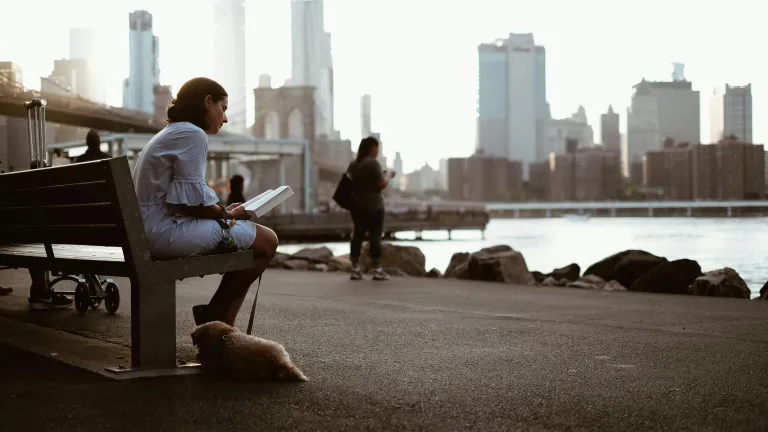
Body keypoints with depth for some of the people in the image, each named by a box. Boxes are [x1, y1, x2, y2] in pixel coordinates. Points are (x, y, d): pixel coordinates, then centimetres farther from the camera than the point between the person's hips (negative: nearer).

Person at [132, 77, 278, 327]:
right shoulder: (192, 134, -10)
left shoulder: (171, 134, 22)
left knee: (255, 236, 18)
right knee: (266, 241, -5)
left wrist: (225, 210, 10)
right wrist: (228, 214, -2)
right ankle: (214, 321, 2)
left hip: (153, 231, 11)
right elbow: (192, 201, -17)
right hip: (168, 230, -11)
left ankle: (219, 326, 10)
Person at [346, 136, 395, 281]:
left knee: (358, 235, 8)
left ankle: (355, 269, 5)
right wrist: (389, 175, 3)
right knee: (375, 236, -3)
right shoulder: (373, 163, -13)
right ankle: (378, 270, -2)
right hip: (373, 205, -7)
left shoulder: (353, 164, 10)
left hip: (356, 205, 7)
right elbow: (382, 184, -16)